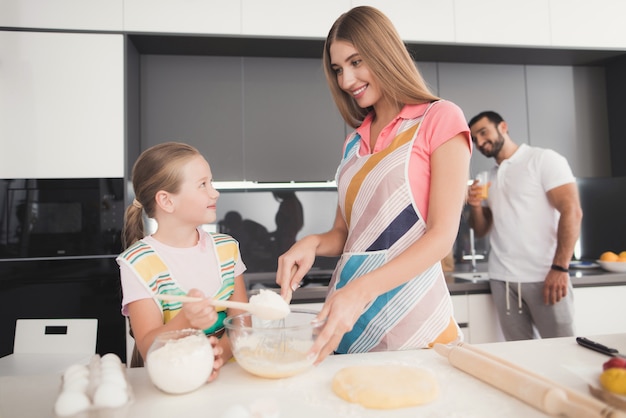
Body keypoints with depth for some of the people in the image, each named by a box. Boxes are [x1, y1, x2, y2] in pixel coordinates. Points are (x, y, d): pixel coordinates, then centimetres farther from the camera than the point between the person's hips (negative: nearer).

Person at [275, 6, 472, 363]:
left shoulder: (439, 119, -4)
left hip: (412, 320, -5)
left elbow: (442, 236, -12)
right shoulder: (355, 141, 12)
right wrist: (313, 243, -8)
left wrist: (360, 290, -23)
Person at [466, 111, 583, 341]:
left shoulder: (543, 159, 0)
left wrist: (560, 268, -18)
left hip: (545, 277, -4)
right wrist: (475, 206, -3)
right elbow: (481, 230, 17)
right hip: (501, 279, 5)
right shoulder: (489, 178, 16)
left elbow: (572, 212, -9)